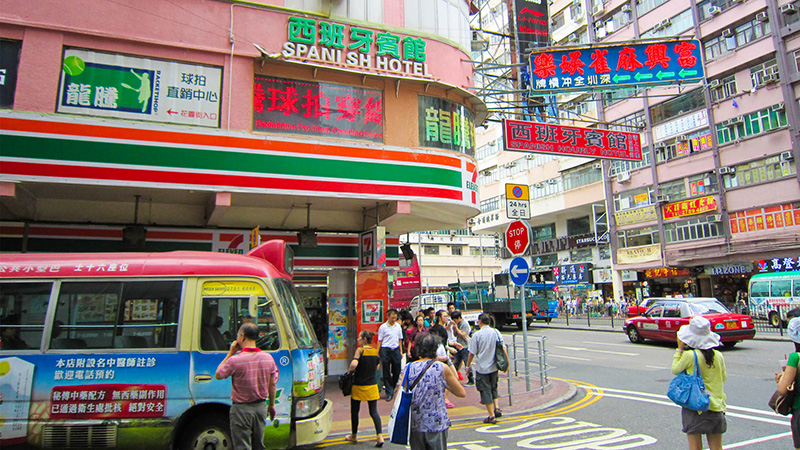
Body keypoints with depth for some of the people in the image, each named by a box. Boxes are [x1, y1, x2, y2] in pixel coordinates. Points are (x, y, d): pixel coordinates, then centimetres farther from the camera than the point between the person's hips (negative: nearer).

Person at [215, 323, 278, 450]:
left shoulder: (234, 360, -20)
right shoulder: (268, 358, -4)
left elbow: (218, 375, -1)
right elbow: (272, 384, 4)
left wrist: (230, 353, 0)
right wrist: (271, 405, 17)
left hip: (241, 409, -4)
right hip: (261, 407, 5)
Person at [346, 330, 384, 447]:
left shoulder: (360, 350, -14)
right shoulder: (375, 351, 2)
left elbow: (353, 364, -27)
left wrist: (350, 371, -8)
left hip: (359, 385, -4)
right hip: (372, 385, 4)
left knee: (354, 411, 14)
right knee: (374, 412, 7)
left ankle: (354, 435, 26)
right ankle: (379, 436, -6)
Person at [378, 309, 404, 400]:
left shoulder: (398, 326, 8)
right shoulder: (383, 327, -4)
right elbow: (379, 341, -1)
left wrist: (401, 351, 12)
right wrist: (377, 353, -5)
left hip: (396, 350, 4)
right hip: (386, 350, -4)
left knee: (397, 371, 7)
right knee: (386, 372, 1)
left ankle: (392, 388, 29)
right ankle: (389, 392, 8)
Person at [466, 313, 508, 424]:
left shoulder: (477, 335, -13)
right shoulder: (496, 332, -1)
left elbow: (472, 353, -9)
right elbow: (503, 349, 0)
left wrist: (468, 365, 3)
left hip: (482, 367, -4)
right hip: (494, 367, 5)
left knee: (486, 391, 5)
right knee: (493, 388, 24)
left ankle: (491, 416, 9)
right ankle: (497, 408, 11)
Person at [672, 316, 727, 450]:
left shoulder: (689, 355, -16)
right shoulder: (718, 355, -2)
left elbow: (675, 370, 0)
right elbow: (723, 378, 13)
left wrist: (679, 349, 3)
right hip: (716, 408, 5)